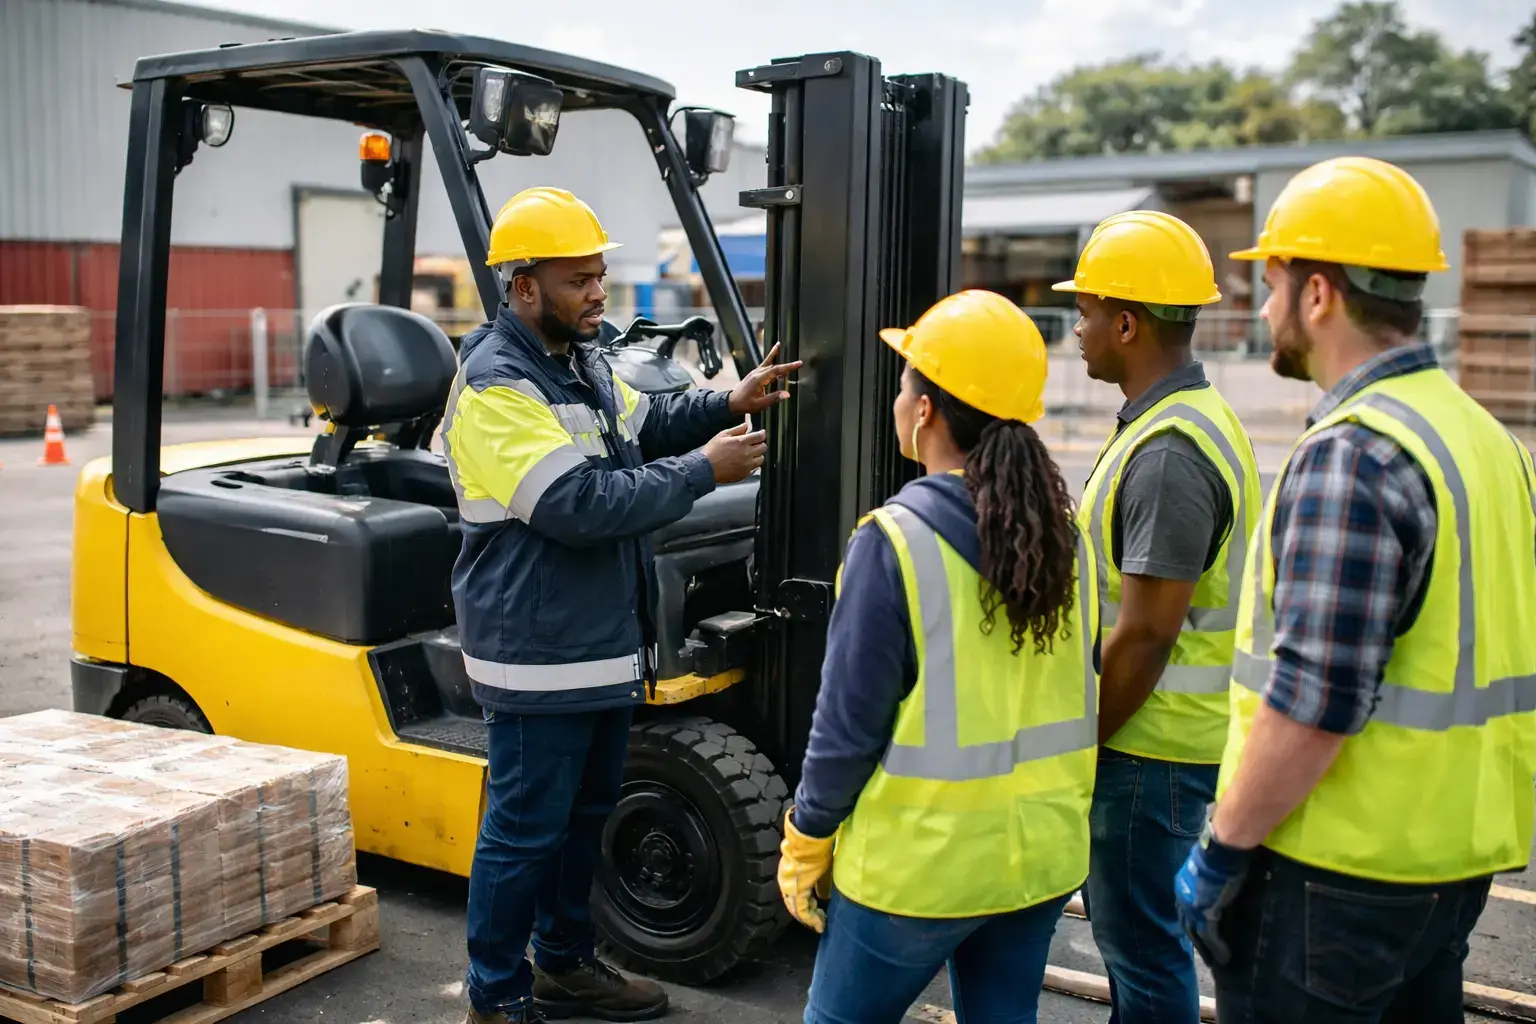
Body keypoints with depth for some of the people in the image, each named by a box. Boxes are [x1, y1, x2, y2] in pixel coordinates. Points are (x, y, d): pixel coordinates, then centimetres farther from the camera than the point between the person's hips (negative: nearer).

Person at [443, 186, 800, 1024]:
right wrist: (704, 471, -20)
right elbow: (579, 504, -28)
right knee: (525, 829, 3)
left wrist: (729, 404, 5)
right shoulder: (495, 386, -20)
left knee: (585, 812, 21)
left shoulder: (577, 358, 11)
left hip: (605, 641, 10)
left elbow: (641, 426, 21)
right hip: (539, 653, -10)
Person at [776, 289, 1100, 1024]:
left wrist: (805, 842, -2)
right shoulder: (1063, 531, -1)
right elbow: (1079, 689, 8)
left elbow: (851, 720, -14)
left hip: (919, 861, -5)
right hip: (1045, 851, 6)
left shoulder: (895, 540, -19)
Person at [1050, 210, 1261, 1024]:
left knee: (1140, 943, 4)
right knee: (1124, 921, 23)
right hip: (1155, 734, 10)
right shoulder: (1189, 417, 10)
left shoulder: (1168, 454, -24)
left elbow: (1144, 635, -25)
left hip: (1149, 744, -10)